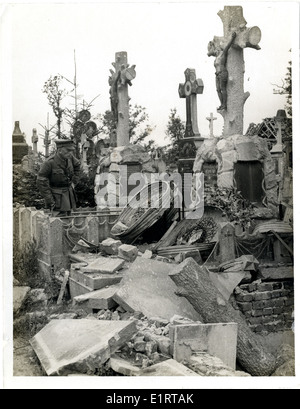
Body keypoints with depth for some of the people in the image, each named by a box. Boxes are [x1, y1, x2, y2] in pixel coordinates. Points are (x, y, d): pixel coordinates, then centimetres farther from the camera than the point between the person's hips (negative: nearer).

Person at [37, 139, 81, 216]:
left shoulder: (69, 157, -4)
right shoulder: (49, 163, -21)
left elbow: (77, 165, 20)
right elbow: (41, 182, -18)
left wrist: (74, 182, 14)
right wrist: (49, 201, -18)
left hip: (68, 193, 7)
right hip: (57, 197, -7)